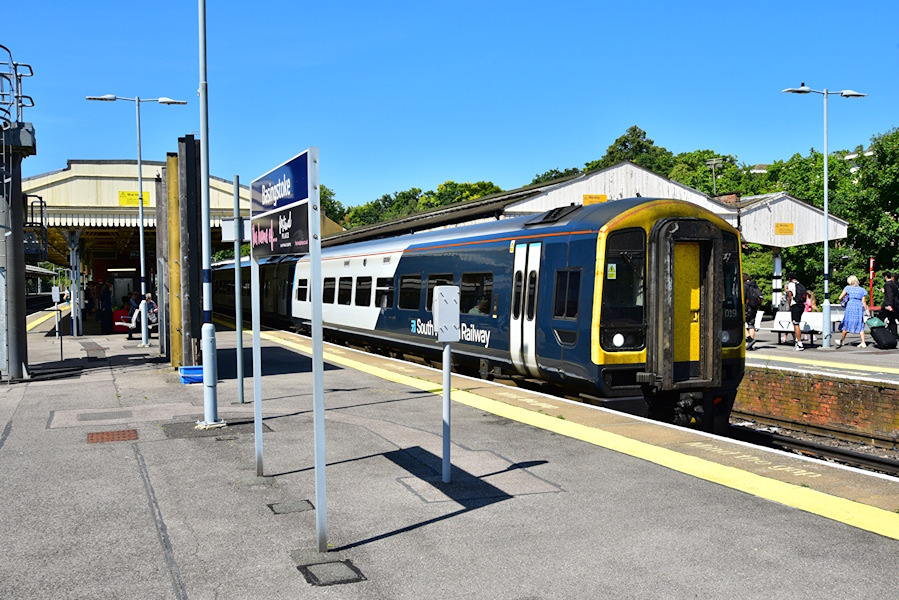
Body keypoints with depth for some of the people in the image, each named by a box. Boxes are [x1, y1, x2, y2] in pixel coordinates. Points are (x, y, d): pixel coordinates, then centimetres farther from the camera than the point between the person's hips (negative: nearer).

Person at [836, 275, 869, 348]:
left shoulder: (848, 288, 5)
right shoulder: (862, 289, 12)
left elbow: (840, 298, 3)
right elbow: (863, 301, 7)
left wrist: (842, 301, 24)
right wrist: (866, 310, 11)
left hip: (850, 306, -2)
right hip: (859, 307, 2)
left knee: (847, 324, 8)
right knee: (860, 325, 4)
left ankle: (842, 341, 19)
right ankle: (863, 342, -3)